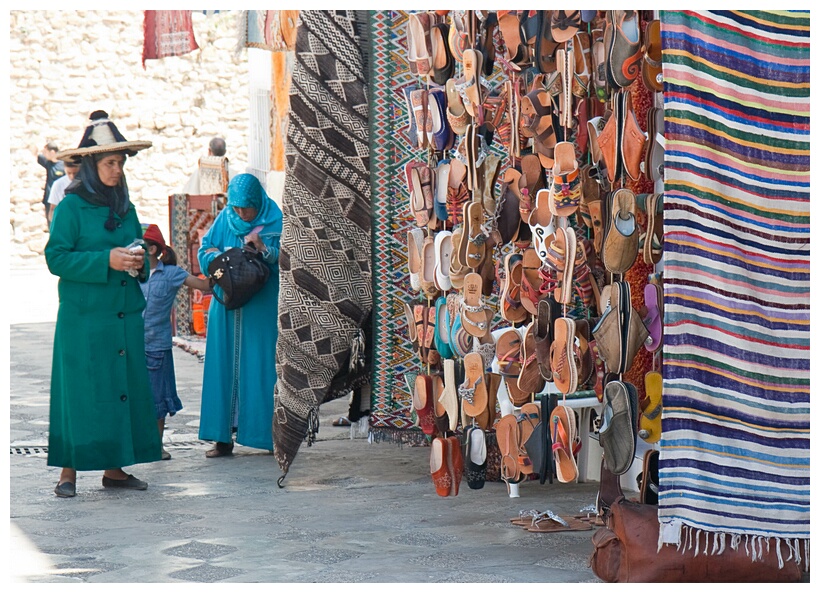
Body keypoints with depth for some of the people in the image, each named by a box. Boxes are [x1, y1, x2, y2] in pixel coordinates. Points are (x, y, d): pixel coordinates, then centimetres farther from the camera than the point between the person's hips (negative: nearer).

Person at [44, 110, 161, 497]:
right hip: (84, 316, -6)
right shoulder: (71, 206, -4)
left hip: (126, 314, 6)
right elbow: (56, 258, -11)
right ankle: (69, 471, 3)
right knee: (81, 391, -5)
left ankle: (114, 468, 14)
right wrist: (106, 261, -19)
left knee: (127, 387, 6)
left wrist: (138, 262, -1)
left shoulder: (125, 207, 14)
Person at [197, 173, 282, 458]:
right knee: (224, 367, 1)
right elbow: (205, 250, 11)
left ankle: (270, 435, 2)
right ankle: (223, 437, 5)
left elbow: (282, 260, -7)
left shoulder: (274, 222, -1)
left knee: (261, 367, -4)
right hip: (227, 306, 3)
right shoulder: (225, 220, 8)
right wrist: (218, 257, -11)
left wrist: (262, 248, -24)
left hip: (261, 308, -3)